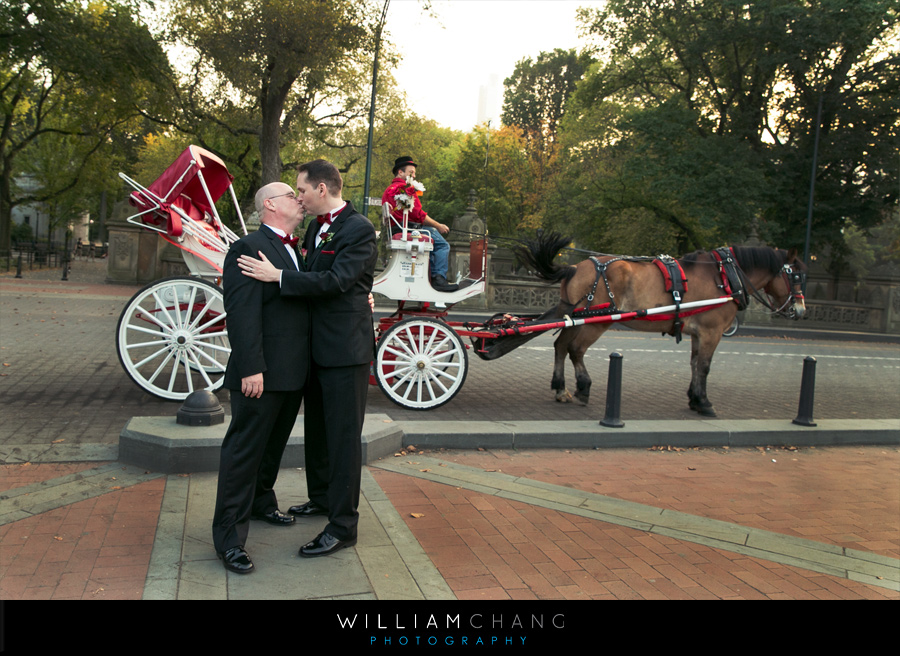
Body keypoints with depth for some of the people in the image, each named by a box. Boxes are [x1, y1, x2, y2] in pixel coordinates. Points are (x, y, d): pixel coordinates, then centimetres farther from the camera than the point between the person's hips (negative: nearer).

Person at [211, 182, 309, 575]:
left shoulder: (295, 251, 18)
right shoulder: (248, 248, -11)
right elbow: (241, 313, -19)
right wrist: (251, 369, -24)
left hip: (294, 372, 9)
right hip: (262, 373, -9)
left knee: (275, 443, 22)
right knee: (245, 449, -2)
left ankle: (260, 502, 41)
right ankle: (229, 536, 6)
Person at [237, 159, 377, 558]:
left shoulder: (359, 230, -15)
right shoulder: (316, 227, 12)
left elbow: (335, 281, -25)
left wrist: (278, 276, -25)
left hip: (345, 349, -9)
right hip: (317, 346, 9)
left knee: (343, 435, -2)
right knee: (316, 429, 21)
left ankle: (343, 525, 7)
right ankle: (321, 499, 39)